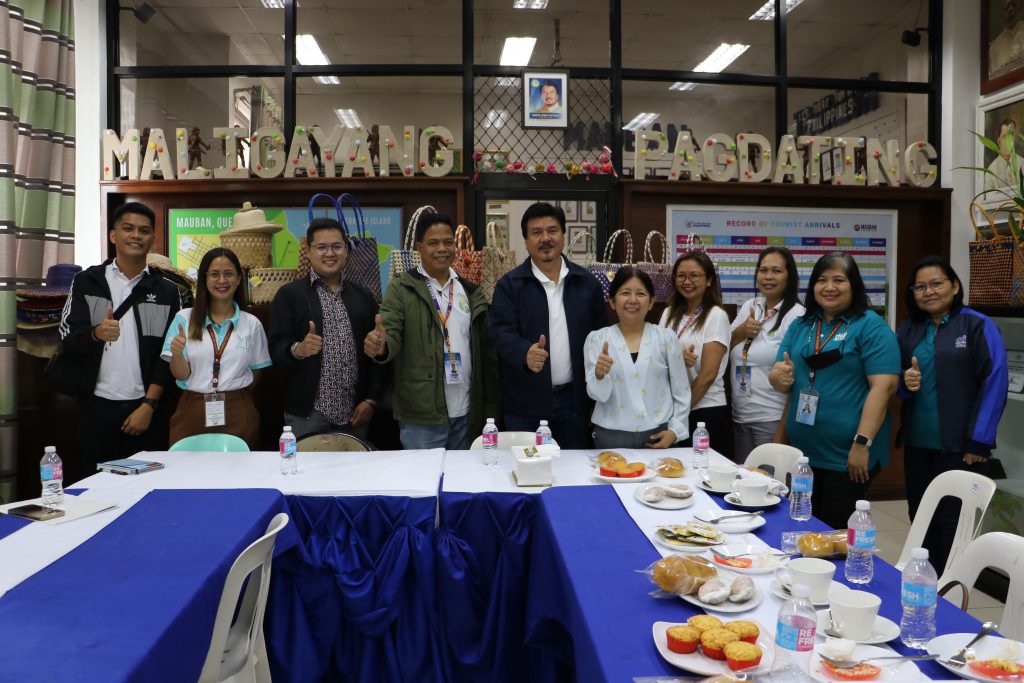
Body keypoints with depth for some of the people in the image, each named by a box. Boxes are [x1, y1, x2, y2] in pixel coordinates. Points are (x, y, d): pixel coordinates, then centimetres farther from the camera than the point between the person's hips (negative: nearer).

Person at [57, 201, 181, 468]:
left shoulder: (166, 291, 5)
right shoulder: (87, 282, 5)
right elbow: (68, 339, -1)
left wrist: (149, 405, -6)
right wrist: (96, 334, -23)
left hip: (146, 408, 0)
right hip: (97, 406, 0)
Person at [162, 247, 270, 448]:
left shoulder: (251, 324, 4)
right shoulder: (184, 318, 4)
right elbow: (181, 374, 0)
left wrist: (233, 394, 1)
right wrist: (176, 354, -18)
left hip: (237, 414, 0)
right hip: (193, 413, 0)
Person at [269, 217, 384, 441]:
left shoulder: (363, 297, 11)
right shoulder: (288, 295, 1)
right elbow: (276, 349, -5)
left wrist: (371, 399, 2)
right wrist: (297, 349, -27)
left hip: (355, 413, 3)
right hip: (307, 414, -3)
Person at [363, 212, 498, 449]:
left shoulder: (471, 292, 10)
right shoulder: (402, 289, -2)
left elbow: (486, 352, 11)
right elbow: (392, 336, -12)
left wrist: (491, 407, 7)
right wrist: (381, 346, -36)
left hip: (466, 413, 4)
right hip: (421, 416, -4)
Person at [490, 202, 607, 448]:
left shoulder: (586, 282, 7)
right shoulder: (509, 285, -1)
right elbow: (502, 333, -11)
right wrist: (525, 354, -33)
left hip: (574, 399, 2)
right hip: (526, 403, -2)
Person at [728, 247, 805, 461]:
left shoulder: (796, 315, -10)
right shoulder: (749, 307, 9)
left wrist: (784, 428, -13)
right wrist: (740, 332, -5)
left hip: (772, 419, -6)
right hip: (739, 416, 6)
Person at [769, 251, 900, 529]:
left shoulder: (871, 326, -7)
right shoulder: (801, 325, 10)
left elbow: (884, 385, -15)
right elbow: (780, 380, 13)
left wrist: (862, 444, -20)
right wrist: (779, 376, -12)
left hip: (847, 455, -5)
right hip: (802, 450, 6)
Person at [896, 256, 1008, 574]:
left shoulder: (978, 325, -4)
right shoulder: (908, 330, 10)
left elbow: (994, 383, -9)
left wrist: (979, 442, -13)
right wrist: (905, 382, -6)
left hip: (960, 447, -5)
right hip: (917, 445, 5)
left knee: (953, 526, 2)